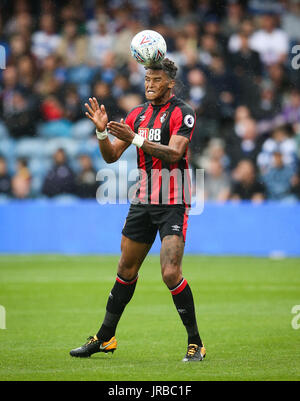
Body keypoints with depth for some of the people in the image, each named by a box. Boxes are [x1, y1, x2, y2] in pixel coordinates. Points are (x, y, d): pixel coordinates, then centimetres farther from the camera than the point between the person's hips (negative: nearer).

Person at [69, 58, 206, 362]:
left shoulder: (182, 113, -8)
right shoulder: (138, 114, 11)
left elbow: (174, 154, -22)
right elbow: (111, 156, 10)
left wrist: (136, 139, -31)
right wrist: (102, 131, -9)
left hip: (172, 203, -6)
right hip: (142, 201, 6)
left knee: (170, 273, -17)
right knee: (126, 270, 13)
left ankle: (195, 343, -5)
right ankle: (105, 338, 23)